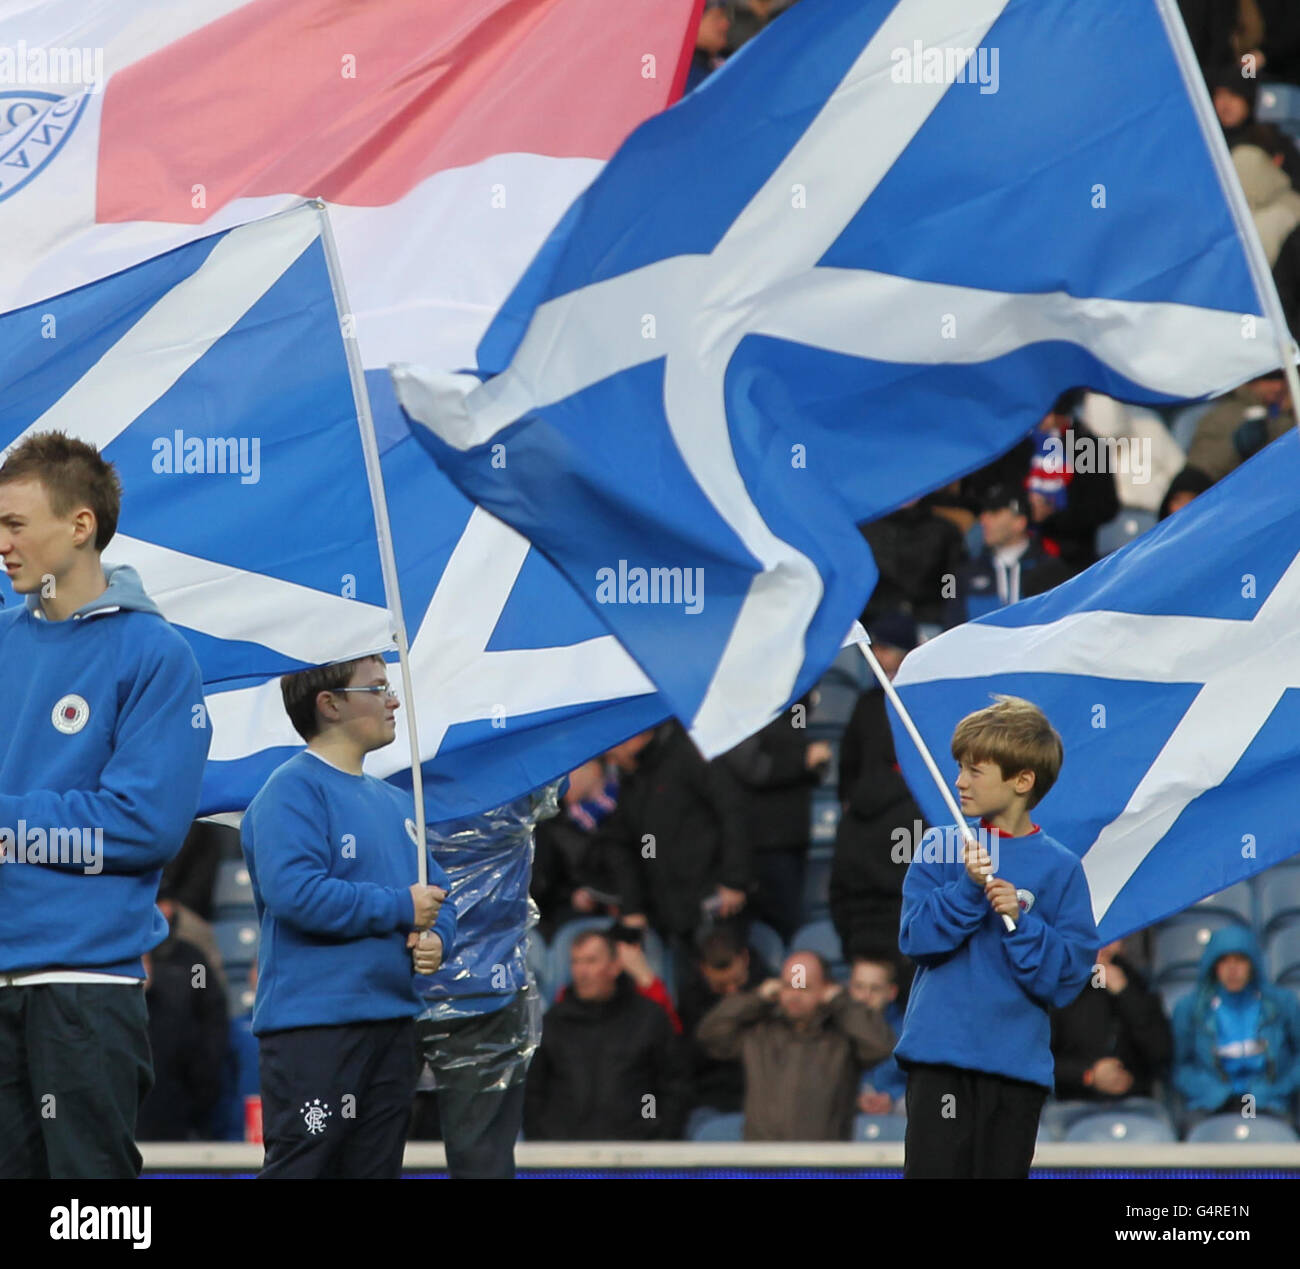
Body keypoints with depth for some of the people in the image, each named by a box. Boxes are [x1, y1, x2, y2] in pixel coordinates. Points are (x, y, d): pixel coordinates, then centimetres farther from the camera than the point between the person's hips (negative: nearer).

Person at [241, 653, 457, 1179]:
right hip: (312, 1026, -9)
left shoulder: (395, 802, 17)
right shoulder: (293, 790, -10)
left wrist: (437, 939, -3)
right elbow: (295, 892, -23)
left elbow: (436, 895, 21)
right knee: (301, 1168, -12)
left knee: (376, 1165, 11)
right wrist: (401, 908, -14)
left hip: (392, 1021, 9)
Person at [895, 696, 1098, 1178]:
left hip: (1018, 1061, 0)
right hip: (940, 1050, 0)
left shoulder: (1060, 868, 0)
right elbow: (916, 937, -6)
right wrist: (967, 889, -18)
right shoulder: (941, 850, 4)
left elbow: (1069, 975, -5)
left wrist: (1019, 920, -18)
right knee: (933, 1170, -6)